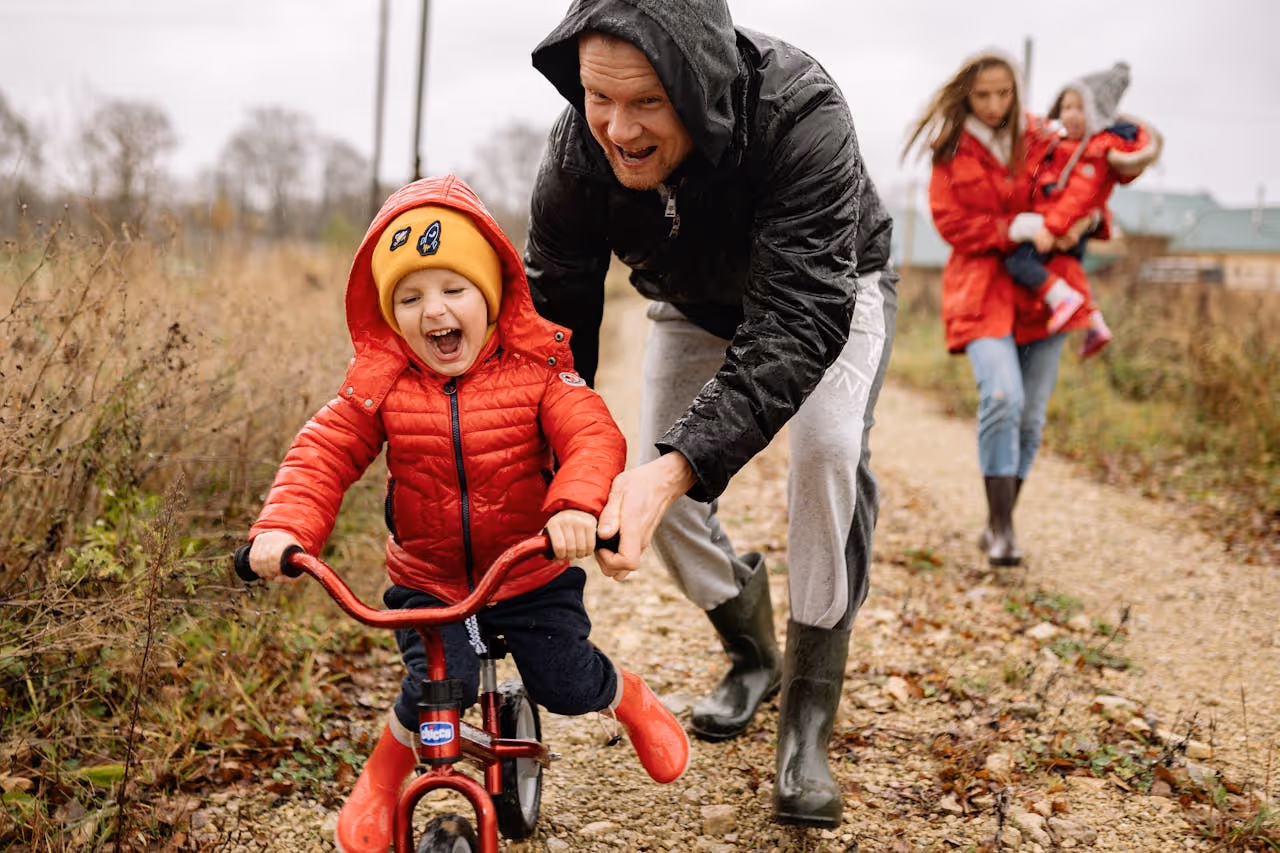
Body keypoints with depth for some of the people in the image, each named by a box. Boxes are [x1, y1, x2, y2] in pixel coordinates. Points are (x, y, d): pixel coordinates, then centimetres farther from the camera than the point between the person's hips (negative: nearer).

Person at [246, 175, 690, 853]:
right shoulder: (380, 383, -9)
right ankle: (380, 778, 13)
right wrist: (284, 526, -29)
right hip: (426, 579, 0)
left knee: (566, 685, -1)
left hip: (533, 572, 0)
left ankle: (631, 700, 36)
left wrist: (577, 505, -44)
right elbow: (323, 454, -11)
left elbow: (593, 436, -24)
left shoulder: (535, 368, -13)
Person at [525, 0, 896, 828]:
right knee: (654, 483, -7)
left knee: (829, 449, -28)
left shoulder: (801, 115, -42)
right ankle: (752, 654, 22)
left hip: (827, 292, -3)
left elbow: (803, 318, -48)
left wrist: (678, 466, -60)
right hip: (698, 306, 4)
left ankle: (807, 721, -13)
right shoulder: (580, 149, -29)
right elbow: (552, 312, -24)